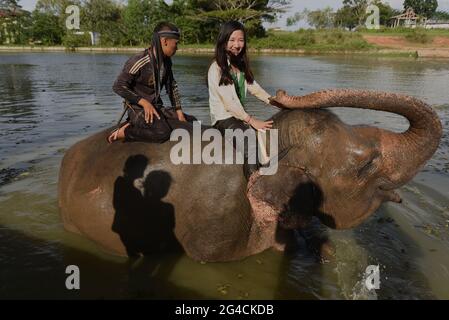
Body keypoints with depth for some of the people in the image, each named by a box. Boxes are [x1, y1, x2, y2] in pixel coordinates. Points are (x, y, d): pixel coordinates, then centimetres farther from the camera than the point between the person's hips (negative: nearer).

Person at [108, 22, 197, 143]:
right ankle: (123, 131, -12)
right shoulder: (139, 61, -18)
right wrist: (144, 102, -22)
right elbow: (118, 86, -16)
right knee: (163, 132, -32)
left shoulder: (166, 61, 4)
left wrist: (179, 111, 6)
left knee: (192, 123, 4)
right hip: (139, 109, -8)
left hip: (158, 108, 8)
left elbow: (172, 86, 14)